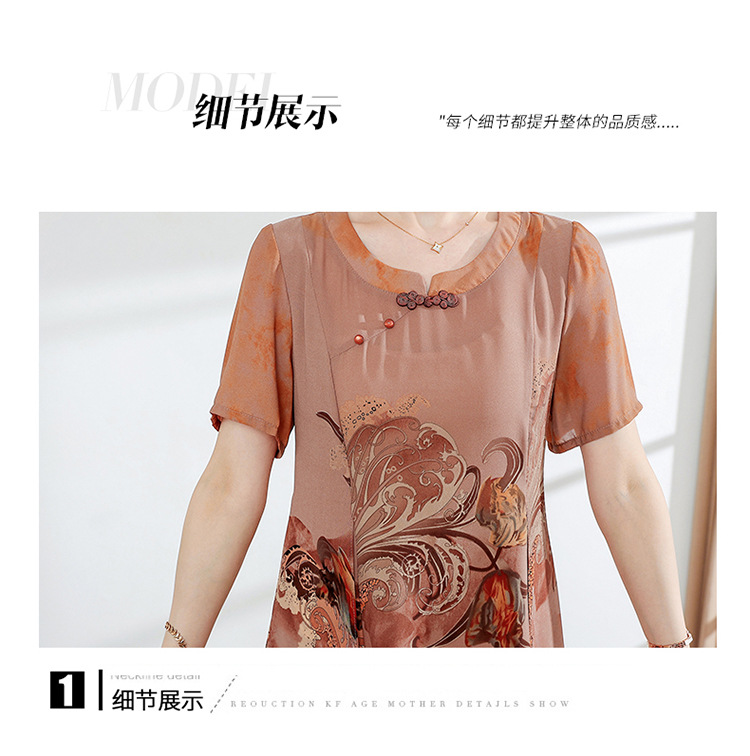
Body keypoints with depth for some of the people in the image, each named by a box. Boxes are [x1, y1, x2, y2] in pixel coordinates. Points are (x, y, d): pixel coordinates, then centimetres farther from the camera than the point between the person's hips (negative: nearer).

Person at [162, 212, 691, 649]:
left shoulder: (563, 259, -6)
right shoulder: (290, 257, -8)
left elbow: (623, 483, -2)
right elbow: (232, 484, -7)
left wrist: (675, 648, 2)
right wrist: (177, 649, -2)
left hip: (506, 632, 1)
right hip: (325, 634, 0)